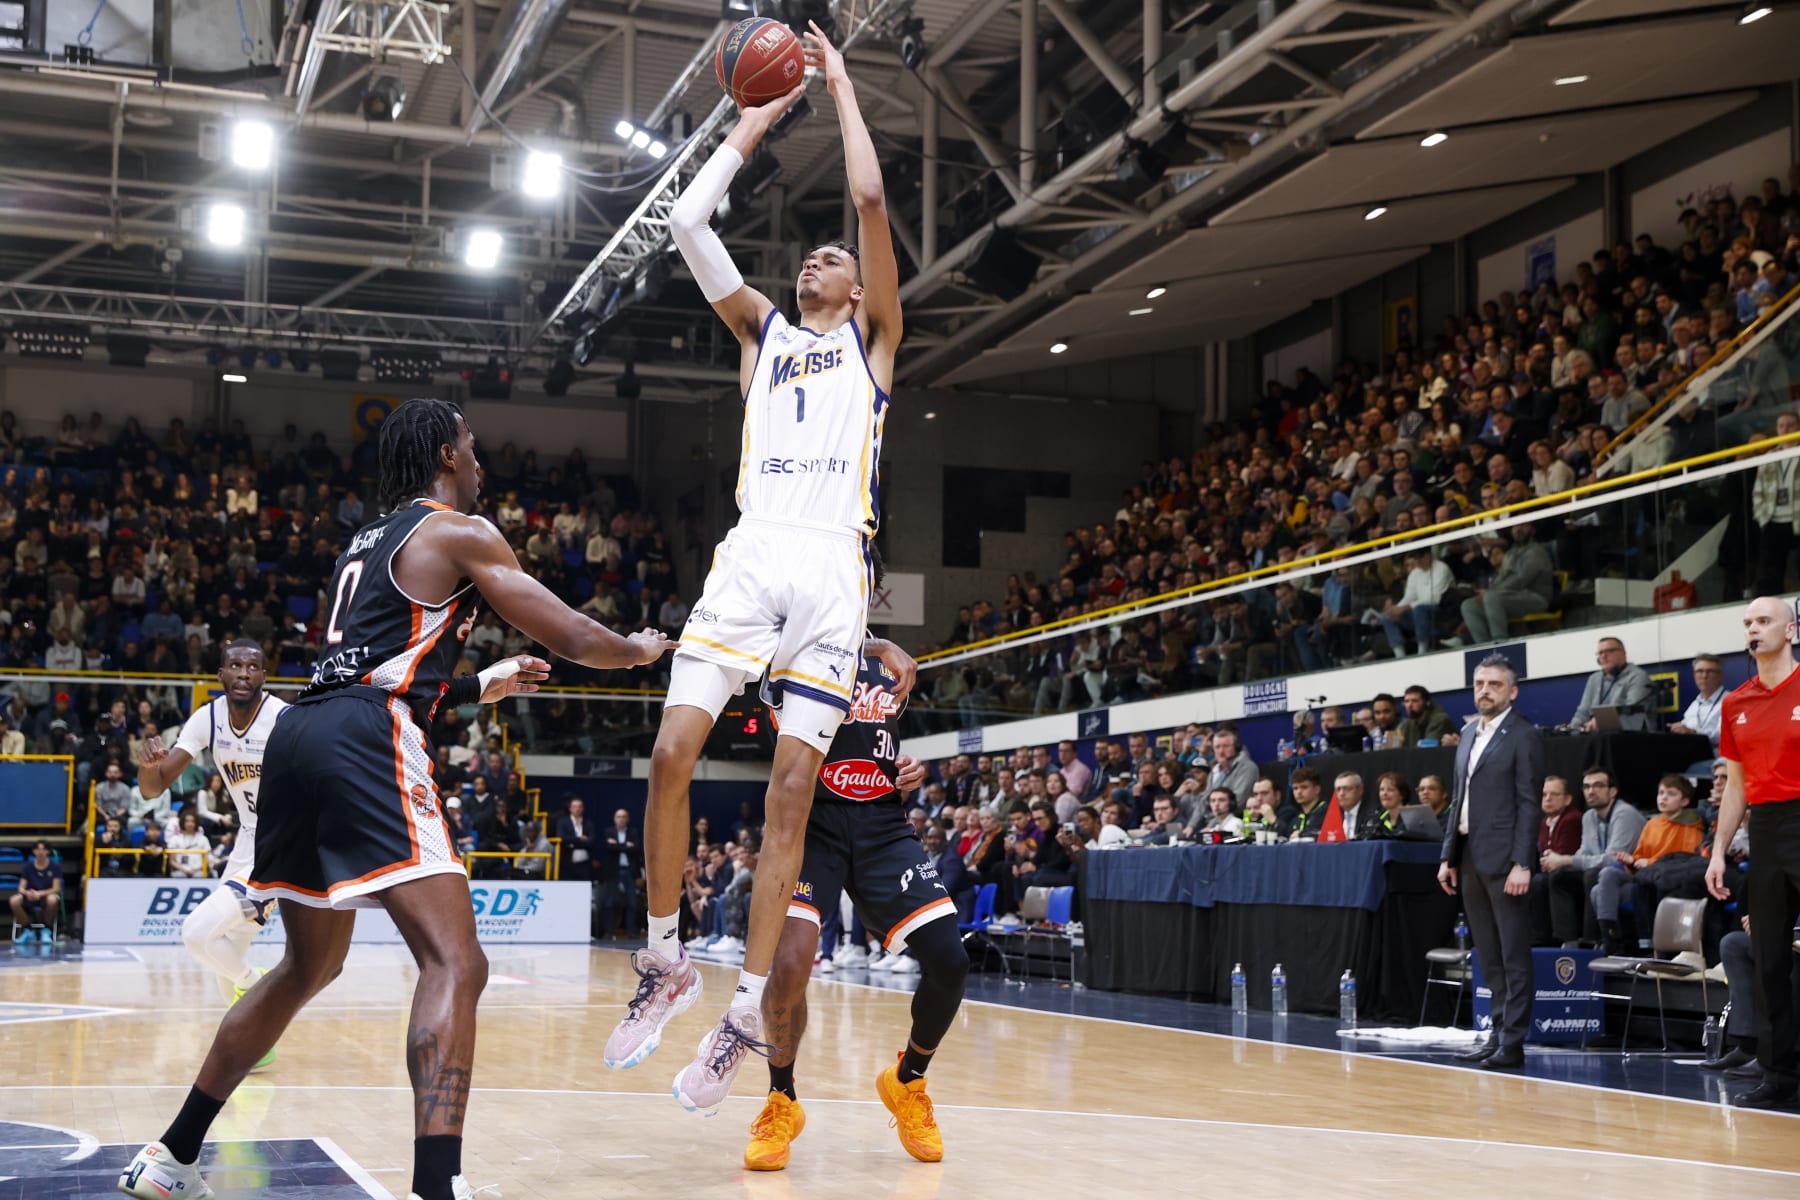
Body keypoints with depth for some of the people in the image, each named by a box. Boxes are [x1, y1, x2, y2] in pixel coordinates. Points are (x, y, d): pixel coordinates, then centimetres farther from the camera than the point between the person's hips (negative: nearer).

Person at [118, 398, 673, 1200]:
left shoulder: (368, 542, 28)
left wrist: (480, 688, 45)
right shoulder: (459, 532, 4)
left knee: (310, 965, 24)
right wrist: (641, 649, 22)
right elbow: (571, 638, 2)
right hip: (362, 742, -9)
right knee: (454, 964, -13)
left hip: (299, 734, 9)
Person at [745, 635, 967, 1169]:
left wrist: (909, 774, 6)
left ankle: (907, 1081, 21)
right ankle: (781, 1101, 3)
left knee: (950, 963, -8)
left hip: (881, 822, 5)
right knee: (790, 962, -24)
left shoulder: (888, 658, 18)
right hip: (813, 818, -5)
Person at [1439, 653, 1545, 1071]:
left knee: (1514, 957, -4)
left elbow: (1529, 804, -11)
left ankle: (1512, 1044, -3)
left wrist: (1522, 864, -17)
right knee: (1490, 958, 11)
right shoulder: (1469, 734, 16)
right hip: (1470, 859, 8)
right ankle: (1498, 1034, 17)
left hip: (1503, 860, -8)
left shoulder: (1524, 736, -6)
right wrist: (1448, 856, 14)